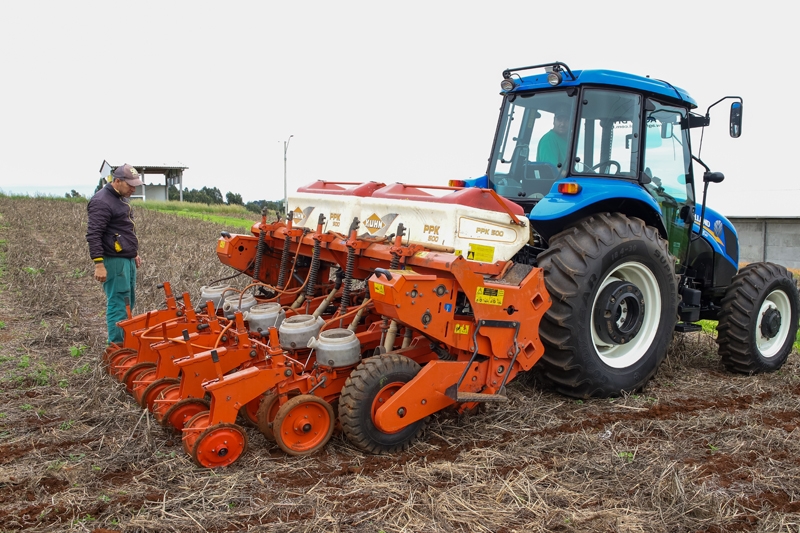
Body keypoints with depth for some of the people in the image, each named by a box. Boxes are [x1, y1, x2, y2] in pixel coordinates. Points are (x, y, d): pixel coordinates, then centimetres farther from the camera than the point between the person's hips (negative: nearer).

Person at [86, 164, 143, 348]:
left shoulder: (120, 199, 16)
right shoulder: (102, 202, -15)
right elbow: (93, 235, -20)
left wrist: (134, 253, 27)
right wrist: (99, 264, -23)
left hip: (127, 259, 10)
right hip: (114, 261, -10)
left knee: (127, 303, 14)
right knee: (118, 303, -7)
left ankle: (125, 341, 22)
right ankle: (117, 345, -2)